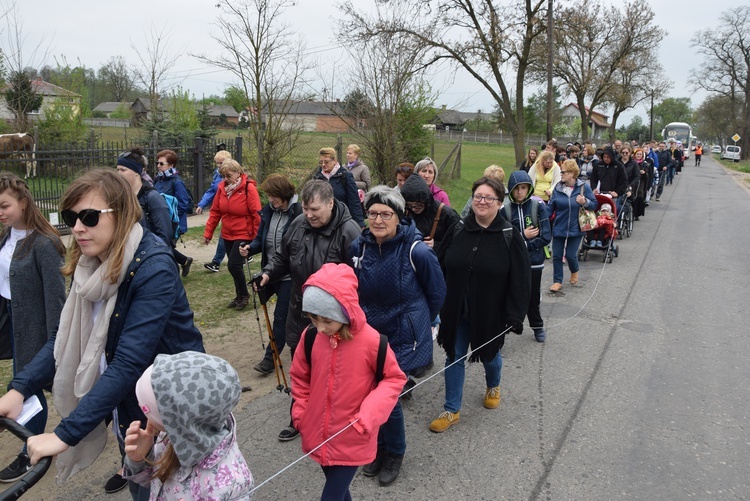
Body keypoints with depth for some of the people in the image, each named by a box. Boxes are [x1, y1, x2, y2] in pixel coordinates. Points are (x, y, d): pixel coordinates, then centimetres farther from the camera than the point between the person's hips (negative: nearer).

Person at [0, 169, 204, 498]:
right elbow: (64, 337, -2)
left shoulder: (154, 270, -27)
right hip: (127, 410, 7)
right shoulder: (92, 267, -3)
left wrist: (65, 434, -33)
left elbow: (128, 363, -32)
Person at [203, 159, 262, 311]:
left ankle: (244, 295, 12)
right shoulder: (222, 187, 1)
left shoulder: (249, 188, -16)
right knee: (234, 266, 13)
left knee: (234, 265, -10)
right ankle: (240, 296, 30)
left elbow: (257, 214, -15)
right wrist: (208, 232, 5)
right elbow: (215, 211, 7)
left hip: (244, 235, -6)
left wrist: (257, 237, -15)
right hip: (227, 235, 6)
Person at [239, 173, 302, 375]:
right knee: (287, 315, 20)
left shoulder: (298, 212, -17)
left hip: (290, 275, -6)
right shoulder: (268, 210, 4)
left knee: (281, 317, 0)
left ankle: (270, 359, 8)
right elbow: (261, 238, 12)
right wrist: (250, 248, -9)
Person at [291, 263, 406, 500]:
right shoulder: (310, 336, -10)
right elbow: (300, 377, 7)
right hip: (318, 436, 4)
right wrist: (300, 414, 4)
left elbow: (394, 378, -8)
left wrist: (369, 414, -20)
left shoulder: (371, 341, -21)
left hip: (352, 441, -4)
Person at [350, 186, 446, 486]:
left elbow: (437, 292, -5)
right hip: (369, 333, 5)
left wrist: (417, 323, 7)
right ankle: (380, 447, 38)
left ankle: (394, 453, 26)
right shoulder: (359, 247, -7)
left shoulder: (416, 251, -20)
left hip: (404, 338, -4)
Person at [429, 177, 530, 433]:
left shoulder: (510, 236, -11)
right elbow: (441, 268, 3)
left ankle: (493, 386, 52)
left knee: (489, 354, 19)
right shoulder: (458, 230, -4)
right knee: (454, 358, 7)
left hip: (490, 313, -1)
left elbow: (521, 278, -11)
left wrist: (515, 315, -15)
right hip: (456, 311, 2)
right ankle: (452, 410, 22)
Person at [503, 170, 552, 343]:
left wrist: (522, 246, -13)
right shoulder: (505, 209, -4)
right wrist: (522, 236, -15)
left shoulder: (538, 205, -6)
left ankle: (537, 326, 35)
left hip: (534, 261, 0)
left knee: (533, 296, 15)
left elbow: (546, 237, -10)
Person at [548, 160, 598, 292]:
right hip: (559, 228, 2)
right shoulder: (557, 188, -3)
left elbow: (595, 205, 0)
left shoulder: (583, 187, -8)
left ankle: (574, 271, 35)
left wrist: (585, 202, -20)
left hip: (575, 229, -2)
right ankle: (557, 281, 18)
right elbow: (550, 207, 2)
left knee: (570, 255, 2)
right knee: (556, 256, 4)